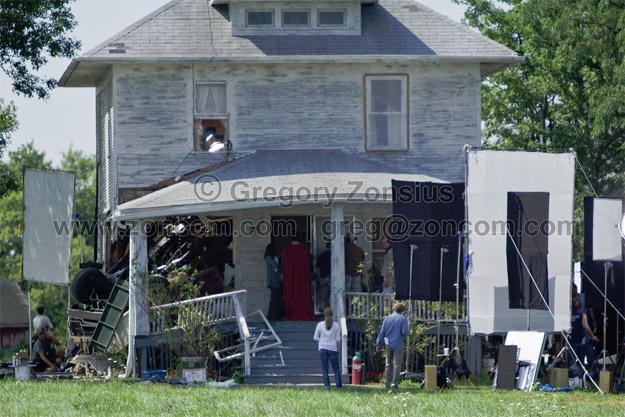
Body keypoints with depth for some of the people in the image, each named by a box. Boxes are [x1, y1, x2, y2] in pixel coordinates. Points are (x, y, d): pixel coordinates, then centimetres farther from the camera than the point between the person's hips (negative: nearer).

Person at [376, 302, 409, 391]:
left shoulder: (387, 318, 5)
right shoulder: (403, 319, -7)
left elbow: (382, 332, 5)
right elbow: (405, 333, -14)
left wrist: (379, 344, 12)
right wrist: (403, 335, 10)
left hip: (388, 344, 4)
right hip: (398, 345, -4)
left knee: (388, 364, 14)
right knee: (397, 365, 1)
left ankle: (387, 383, 15)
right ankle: (394, 384, -3)